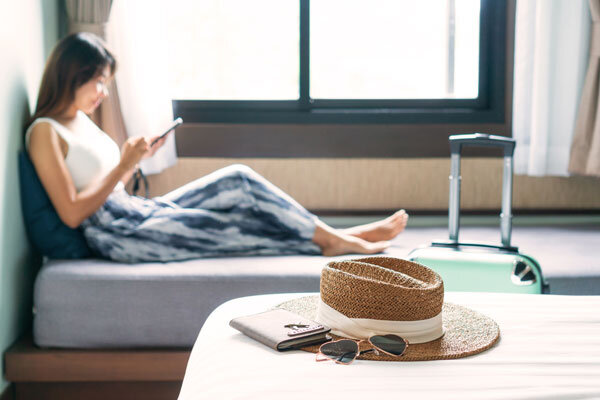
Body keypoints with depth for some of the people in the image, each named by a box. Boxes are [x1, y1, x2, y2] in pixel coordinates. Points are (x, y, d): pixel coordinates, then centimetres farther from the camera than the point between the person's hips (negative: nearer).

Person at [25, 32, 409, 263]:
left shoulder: (81, 120, 17)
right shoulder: (45, 132, -10)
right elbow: (72, 212, -17)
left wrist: (134, 159, 3)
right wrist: (124, 164, -15)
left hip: (138, 211, 9)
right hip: (116, 235, -9)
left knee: (237, 181, -6)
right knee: (230, 227, -15)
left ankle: (333, 235, -5)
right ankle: (328, 241, -1)